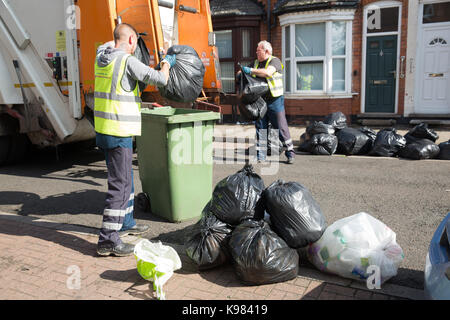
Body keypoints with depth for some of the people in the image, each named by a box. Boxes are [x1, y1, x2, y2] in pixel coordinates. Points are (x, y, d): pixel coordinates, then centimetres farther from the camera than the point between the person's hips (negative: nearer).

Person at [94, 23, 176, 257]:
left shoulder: (101, 57, 10)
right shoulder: (128, 61, -14)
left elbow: (106, 46, 35)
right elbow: (160, 80, -15)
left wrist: (118, 39, 51)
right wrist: (166, 63, 6)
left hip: (102, 129, 9)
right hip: (119, 132, -9)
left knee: (125, 178, 21)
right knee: (119, 184, -5)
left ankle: (125, 222, 36)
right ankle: (108, 240, -1)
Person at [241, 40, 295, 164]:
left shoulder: (274, 61, -4)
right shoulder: (256, 63, 16)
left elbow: (267, 72, -23)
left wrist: (251, 70, -20)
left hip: (274, 100, -6)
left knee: (281, 127, -2)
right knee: (260, 128, 5)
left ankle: (290, 153, 8)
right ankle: (260, 155, 11)